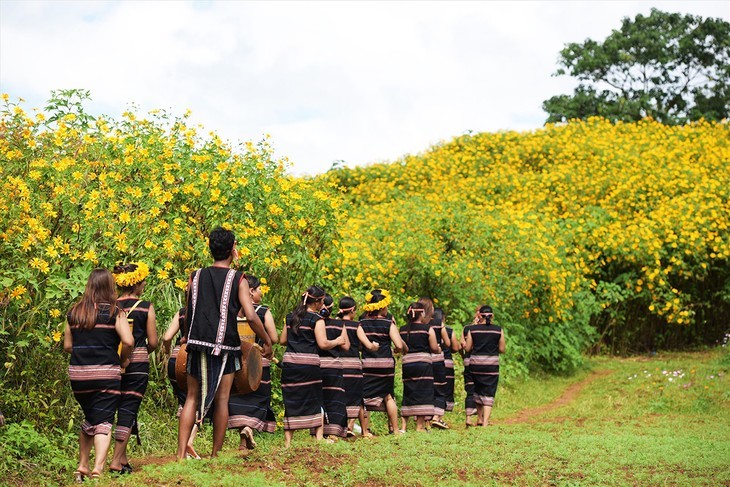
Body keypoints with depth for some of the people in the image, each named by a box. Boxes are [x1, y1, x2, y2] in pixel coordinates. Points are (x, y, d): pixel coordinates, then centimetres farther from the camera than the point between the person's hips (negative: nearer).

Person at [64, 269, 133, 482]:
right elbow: (128, 341, -15)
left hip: (78, 374, 4)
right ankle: (98, 466, -17)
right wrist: (123, 360, 2)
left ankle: (82, 466, 22)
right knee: (104, 421, -1)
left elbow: (67, 345, 10)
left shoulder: (74, 312, 7)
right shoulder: (114, 312, -5)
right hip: (106, 373, -4)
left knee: (89, 419, 21)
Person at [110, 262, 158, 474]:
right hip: (137, 363, -3)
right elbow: (153, 342, -3)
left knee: (122, 408, 15)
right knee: (128, 410, -1)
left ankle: (123, 457, 19)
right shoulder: (146, 308, -5)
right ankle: (116, 460, -7)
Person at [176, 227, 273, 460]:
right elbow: (251, 316, -11)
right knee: (221, 400, 6)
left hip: (197, 344, 3)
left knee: (192, 398, 8)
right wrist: (267, 341, 2)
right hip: (225, 346, -3)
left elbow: (188, 312, 13)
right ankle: (215, 455, 11)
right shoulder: (238, 279, -3)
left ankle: (181, 454, 1)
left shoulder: (196, 277, 7)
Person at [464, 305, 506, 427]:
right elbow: (502, 349, 1)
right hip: (492, 364, -1)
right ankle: (485, 421, -7)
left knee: (478, 390, 19)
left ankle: (480, 418, 26)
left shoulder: (473, 329, -3)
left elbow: (467, 348, 0)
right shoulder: (498, 330, -3)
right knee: (489, 393, 2)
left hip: (475, 363, 1)